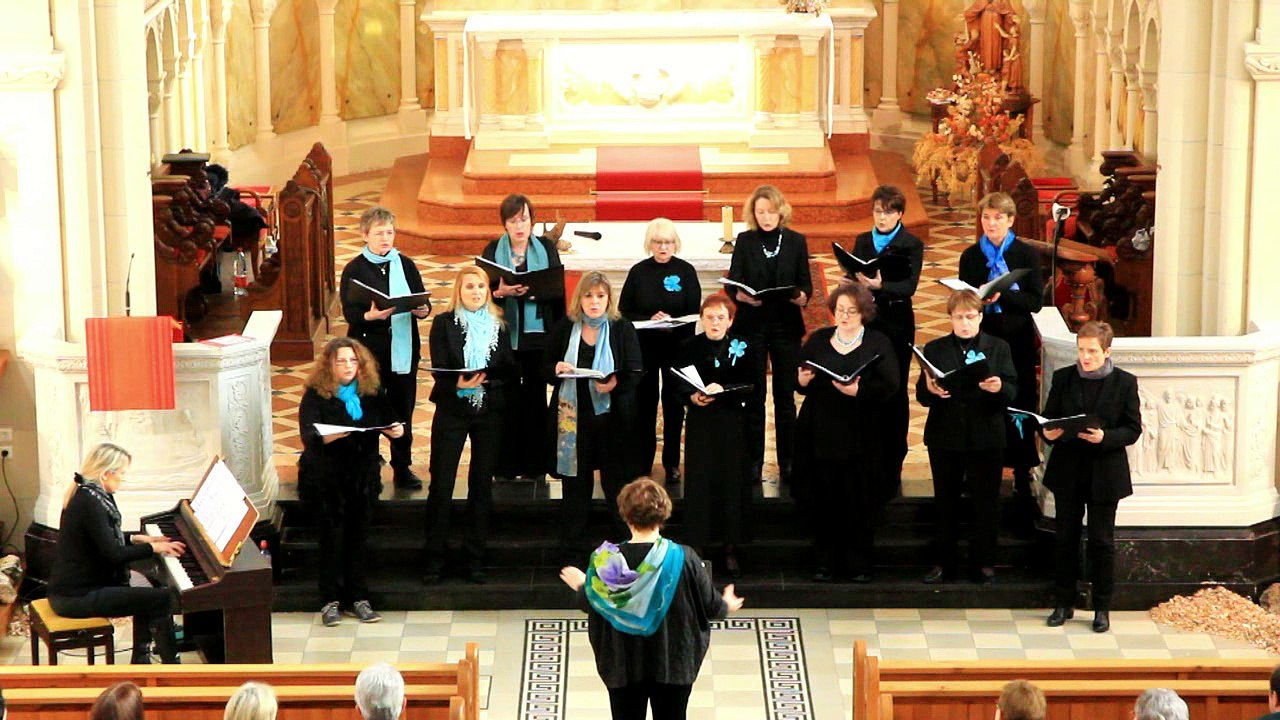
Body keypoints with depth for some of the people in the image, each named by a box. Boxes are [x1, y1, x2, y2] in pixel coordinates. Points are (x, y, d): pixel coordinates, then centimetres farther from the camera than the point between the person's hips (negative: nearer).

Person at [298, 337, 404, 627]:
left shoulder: (372, 392, 5)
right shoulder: (316, 395, -8)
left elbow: (390, 419, 6)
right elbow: (309, 436, -18)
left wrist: (396, 429, -18)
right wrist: (330, 436, -39)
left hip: (362, 477, 3)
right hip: (327, 480, -3)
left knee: (358, 536, 2)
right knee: (332, 537, -7)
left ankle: (358, 597, 10)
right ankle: (330, 600, 2)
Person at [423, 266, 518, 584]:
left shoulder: (498, 325, 7)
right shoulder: (444, 324, -1)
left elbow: (510, 369, 3)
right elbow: (439, 370, -9)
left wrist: (484, 380, -16)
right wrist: (459, 383, -28)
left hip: (489, 412, 3)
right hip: (451, 412, -3)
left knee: (482, 484, 6)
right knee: (441, 486, -4)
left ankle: (475, 559, 14)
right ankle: (434, 560, 3)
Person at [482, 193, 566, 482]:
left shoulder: (547, 248, 6)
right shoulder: (492, 251, 5)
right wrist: (501, 292, -16)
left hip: (537, 334, 0)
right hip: (504, 334, 0)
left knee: (536, 398, 4)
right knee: (507, 399, 0)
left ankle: (535, 464, 10)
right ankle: (506, 465, 7)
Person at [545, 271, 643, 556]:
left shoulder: (622, 328, -1)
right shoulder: (564, 329, 5)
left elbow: (635, 372, -4)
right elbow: (545, 369, 9)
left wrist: (615, 383, -24)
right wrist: (556, 369, -14)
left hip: (613, 416, -1)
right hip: (573, 416, 2)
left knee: (617, 484, 2)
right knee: (575, 484, 7)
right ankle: (571, 547, 15)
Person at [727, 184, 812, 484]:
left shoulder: (796, 241, 3)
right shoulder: (745, 241, 2)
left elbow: (806, 284, 3)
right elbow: (732, 283, -1)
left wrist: (802, 296, -19)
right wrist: (741, 295, -23)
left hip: (786, 327, 0)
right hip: (751, 326, 0)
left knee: (785, 395, 4)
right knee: (754, 395, 2)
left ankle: (787, 460, 11)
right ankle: (753, 460, 10)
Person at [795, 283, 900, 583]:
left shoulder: (878, 343, 3)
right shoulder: (818, 340, 13)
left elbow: (890, 385, -7)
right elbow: (800, 379, 13)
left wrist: (859, 391, -23)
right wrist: (801, 381, -10)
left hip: (860, 434, -2)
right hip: (820, 432, 2)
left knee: (860, 502, 0)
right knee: (823, 501, 2)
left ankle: (859, 564, 11)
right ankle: (826, 561, 13)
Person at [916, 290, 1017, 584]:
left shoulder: (998, 348, 4)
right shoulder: (935, 349, 6)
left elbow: (1012, 391, -4)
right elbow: (921, 395, 0)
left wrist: (999, 388, -26)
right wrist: (929, 389, -24)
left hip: (985, 437, -1)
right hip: (945, 436, 1)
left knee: (986, 502, 5)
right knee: (945, 502, 8)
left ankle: (984, 562, 15)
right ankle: (945, 562, 18)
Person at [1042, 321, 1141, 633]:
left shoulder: (1125, 383, -6)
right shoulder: (1063, 378, 1)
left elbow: (1133, 429, -5)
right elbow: (1048, 417, 6)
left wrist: (1105, 437, -23)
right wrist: (1048, 433, -17)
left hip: (1105, 474, -2)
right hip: (1067, 471, 3)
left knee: (1102, 541, 4)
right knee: (1065, 538, 9)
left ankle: (1102, 608, 15)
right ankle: (1064, 603, 21)